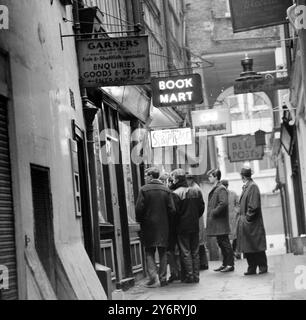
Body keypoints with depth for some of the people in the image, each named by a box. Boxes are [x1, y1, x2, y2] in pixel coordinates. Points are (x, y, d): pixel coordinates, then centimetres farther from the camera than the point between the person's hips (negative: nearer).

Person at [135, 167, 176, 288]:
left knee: (149, 253, 4)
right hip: (163, 226, 3)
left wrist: (140, 221, 4)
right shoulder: (166, 190, 2)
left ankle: (154, 278, -9)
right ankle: (163, 278, 12)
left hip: (148, 226, -3)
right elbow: (172, 210, -2)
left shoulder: (144, 190, -8)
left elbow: (139, 209, -13)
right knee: (162, 253, 11)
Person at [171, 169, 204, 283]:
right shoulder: (196, 191, 5)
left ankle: (189, 276, 1)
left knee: (185, 252, 1)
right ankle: (196, 276, 13)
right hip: (195, 226, 5)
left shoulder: (175, 194, -14)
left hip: (182, 227, -5)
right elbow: (201, 208, 8)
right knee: (195, 252, 11)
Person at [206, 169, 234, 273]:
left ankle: (230, 265, -1)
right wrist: (210, 213, 11)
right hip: (216, 222, 9)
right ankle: (225, 264, 19)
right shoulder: (214, 189, 16)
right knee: (221, 243, 13)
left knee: (225, 243, -5)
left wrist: (214, 212, -17)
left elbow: (224, 203, -24)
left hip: (221, 221, -9)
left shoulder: (221, 189, -12)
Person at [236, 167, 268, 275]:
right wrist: (242, 216, 10)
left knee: (257, 246, -2)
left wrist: (247, 218, -16)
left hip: (253, 223, -9)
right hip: (245, 223, 9)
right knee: (247, 247, 9)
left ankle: (263, 267, 6)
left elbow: (254, 206, -19)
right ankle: (252, 268, 14)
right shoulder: (246, 187, 13)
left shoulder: (253, 187, -14)